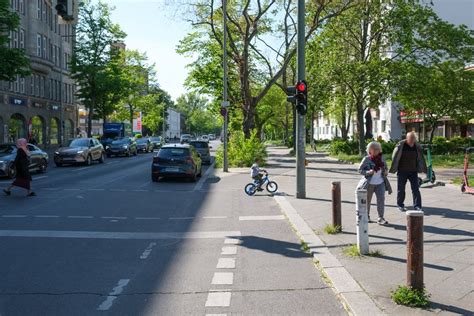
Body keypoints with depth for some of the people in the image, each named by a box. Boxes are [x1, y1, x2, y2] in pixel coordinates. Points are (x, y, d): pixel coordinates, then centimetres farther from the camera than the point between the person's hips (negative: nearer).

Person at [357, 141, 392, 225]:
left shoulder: (381, 158, 4)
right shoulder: (366, 159, -9)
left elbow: (386, 168, 18)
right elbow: (360, 170, -7)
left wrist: (386, 172, -5)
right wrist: (368, 172, -24)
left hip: (380, 183, 3)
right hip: (369, 183, -3)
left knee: (381, 198, -9)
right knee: (367, 200, 10)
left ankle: (381, 218, -5)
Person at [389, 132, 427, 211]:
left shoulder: (417, 146, 0)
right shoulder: (400, 145, -10)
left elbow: (421, 159, 9)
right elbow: (394, 158, -3)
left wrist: (424, 169, 10)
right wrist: (393, 169, -4)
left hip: (413, 172, 2)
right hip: (402, 171, -2)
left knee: (416, 189, -2)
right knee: (401, 189, 7)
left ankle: (417, 206, 3)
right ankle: (400, 205, 22)